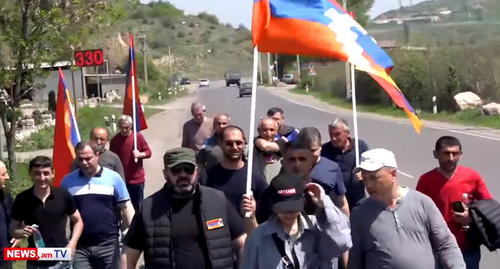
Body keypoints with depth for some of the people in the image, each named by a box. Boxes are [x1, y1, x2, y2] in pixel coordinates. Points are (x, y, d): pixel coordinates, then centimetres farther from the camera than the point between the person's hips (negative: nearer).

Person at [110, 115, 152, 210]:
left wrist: (140, 154, -21)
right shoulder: (114, 140, -3)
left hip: (137, 178, -1)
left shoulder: (138, 136, -5)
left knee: (137, 205, 7)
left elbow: (148, 152, 1)